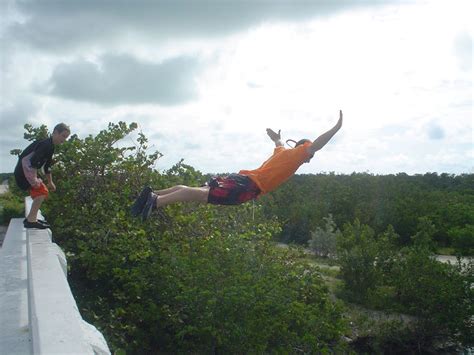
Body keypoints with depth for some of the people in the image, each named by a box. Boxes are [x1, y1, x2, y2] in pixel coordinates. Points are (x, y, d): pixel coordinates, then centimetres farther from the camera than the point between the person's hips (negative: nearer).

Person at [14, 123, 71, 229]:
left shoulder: (50, 147, 14)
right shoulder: (46, 144, -19)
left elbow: (47, 166, 24)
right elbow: (33, 161, -28)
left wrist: (50, 182, 29)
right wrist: (34, 179, -29)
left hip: (28, 170, 10)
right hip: (24, 170, -10)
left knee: (42, 192, 15)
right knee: (41, 192, -15)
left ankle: (31, 218, 19)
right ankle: (31, 220, -13)